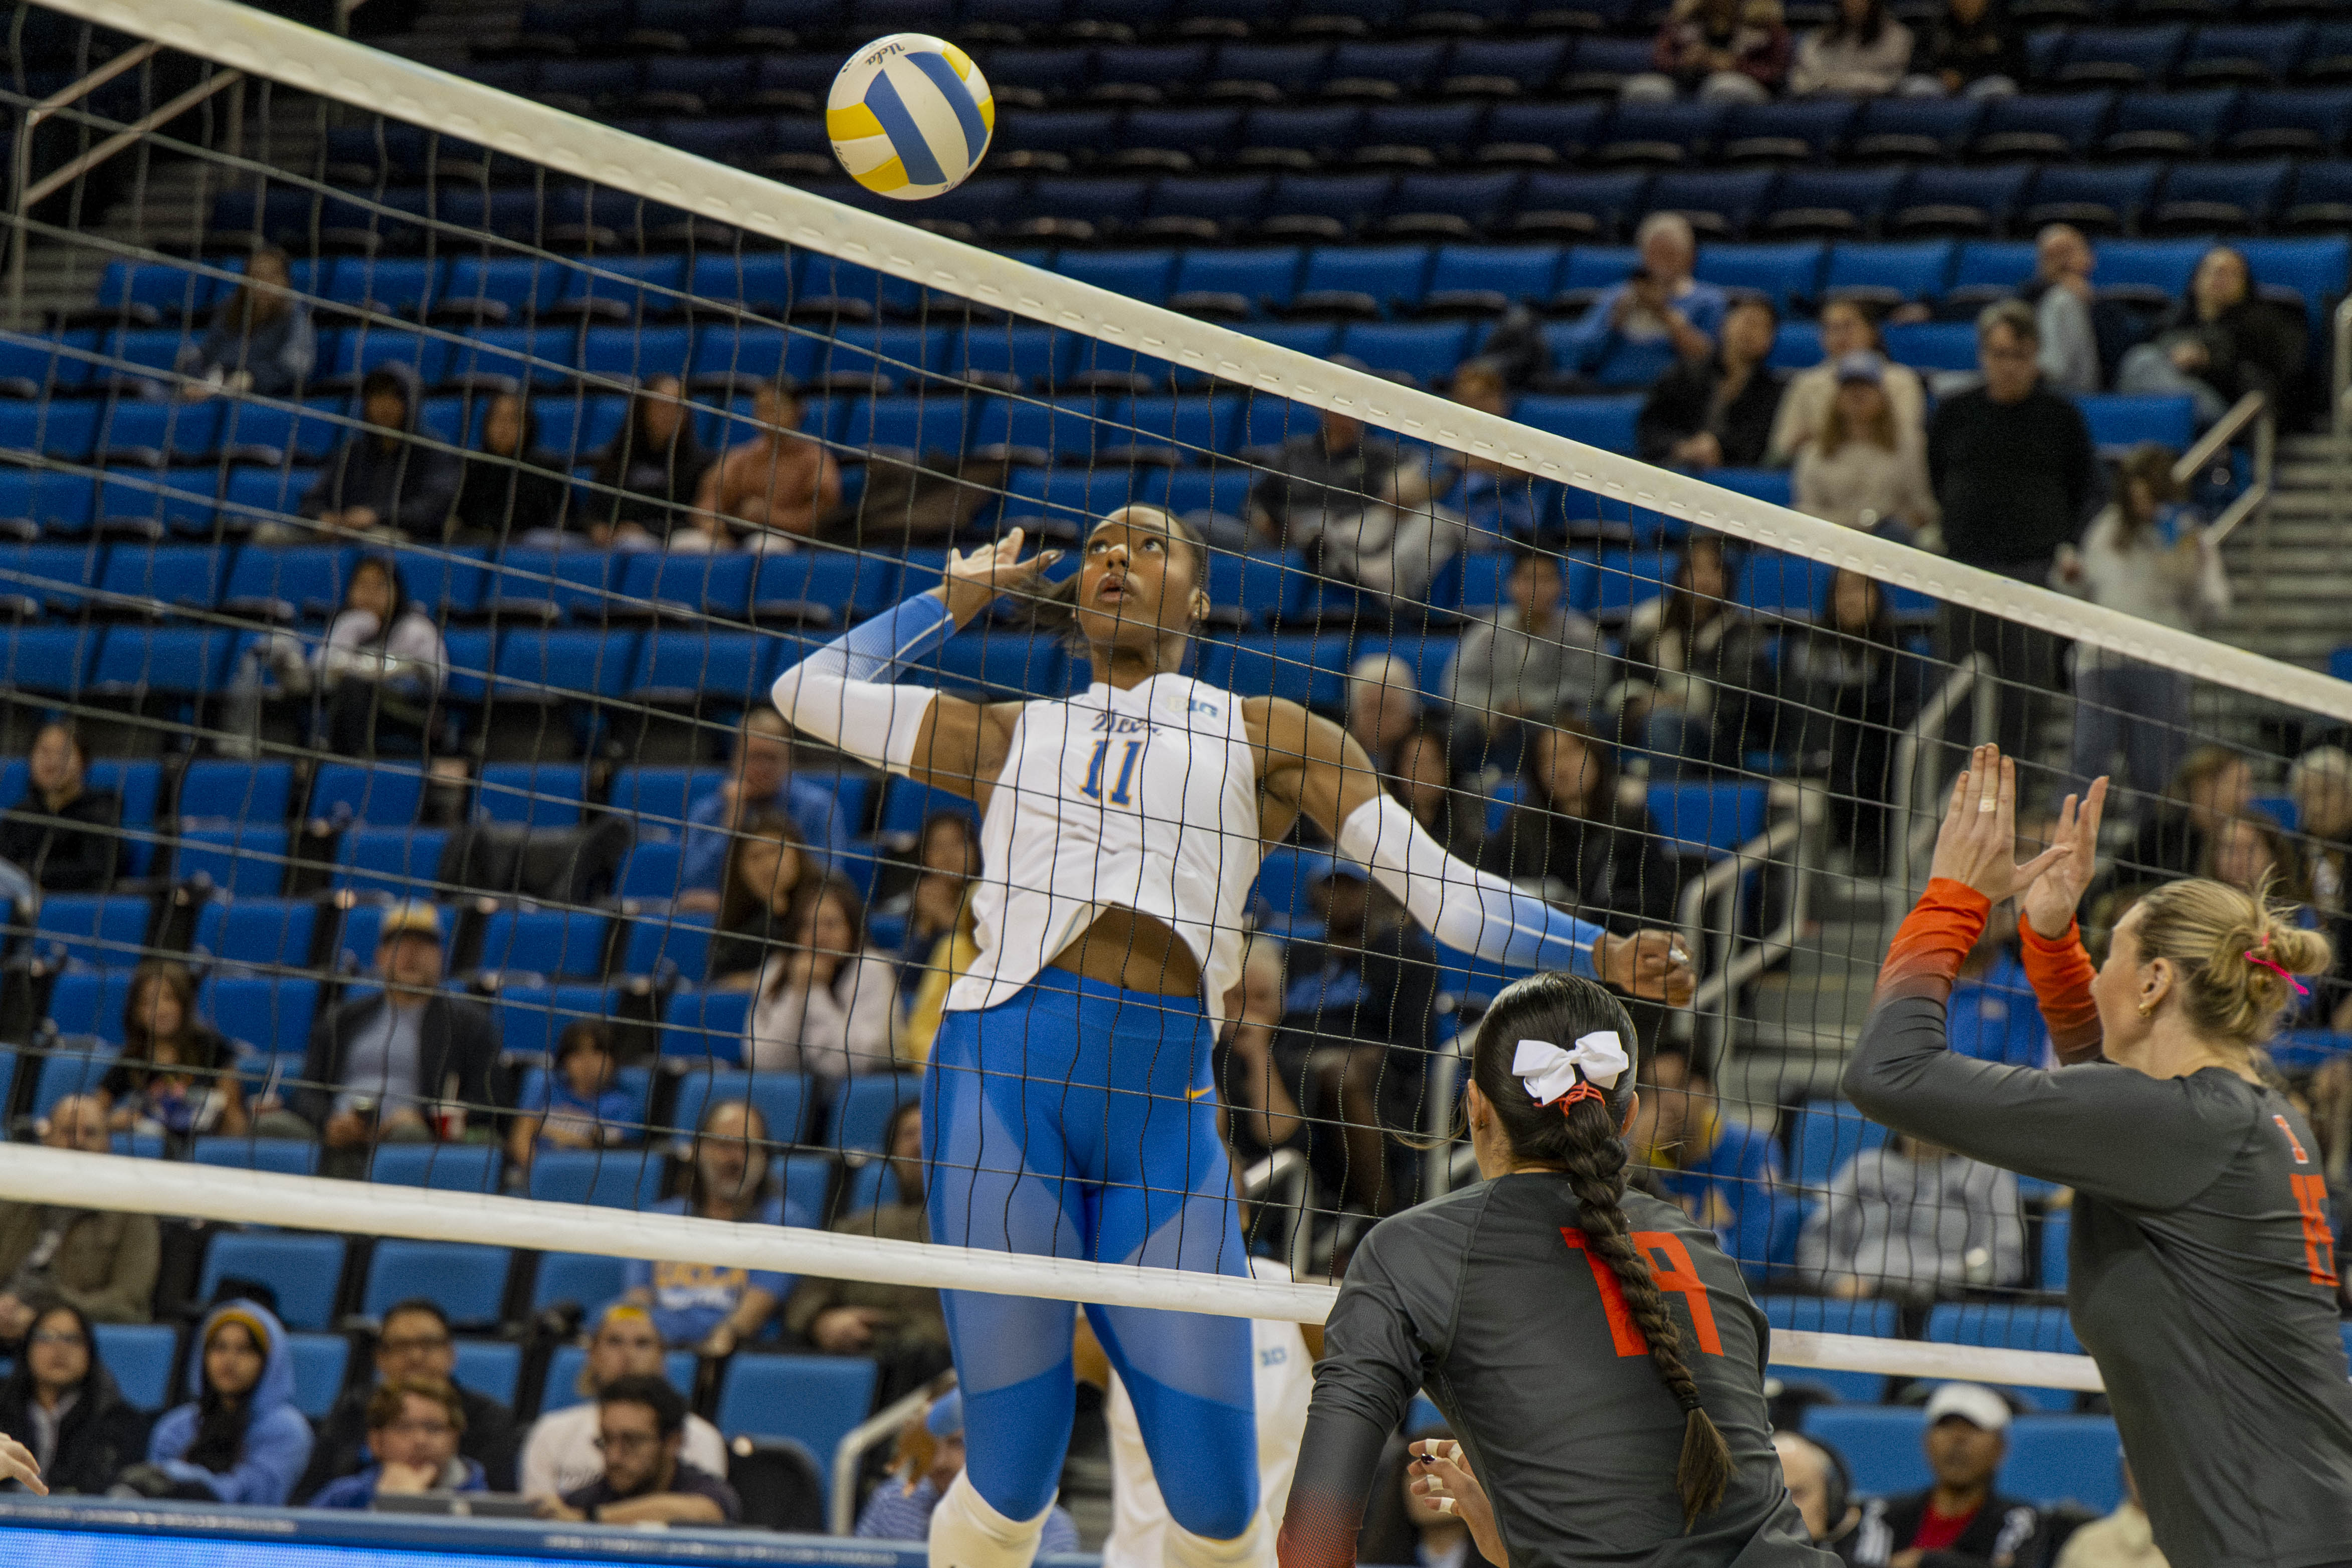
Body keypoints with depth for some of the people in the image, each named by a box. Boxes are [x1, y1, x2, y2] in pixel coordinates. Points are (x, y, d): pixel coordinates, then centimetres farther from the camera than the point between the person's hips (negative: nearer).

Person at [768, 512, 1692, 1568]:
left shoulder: (1266, 737, 20)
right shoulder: (1012, 735, 22)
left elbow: (1437, 888, 15)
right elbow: (807, 690, 22)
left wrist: (1600, 955, 5)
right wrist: (962, 597, 27)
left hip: (1164, 1104, 1)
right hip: (1007, 1064, -1)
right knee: (1015, 1480, -6)